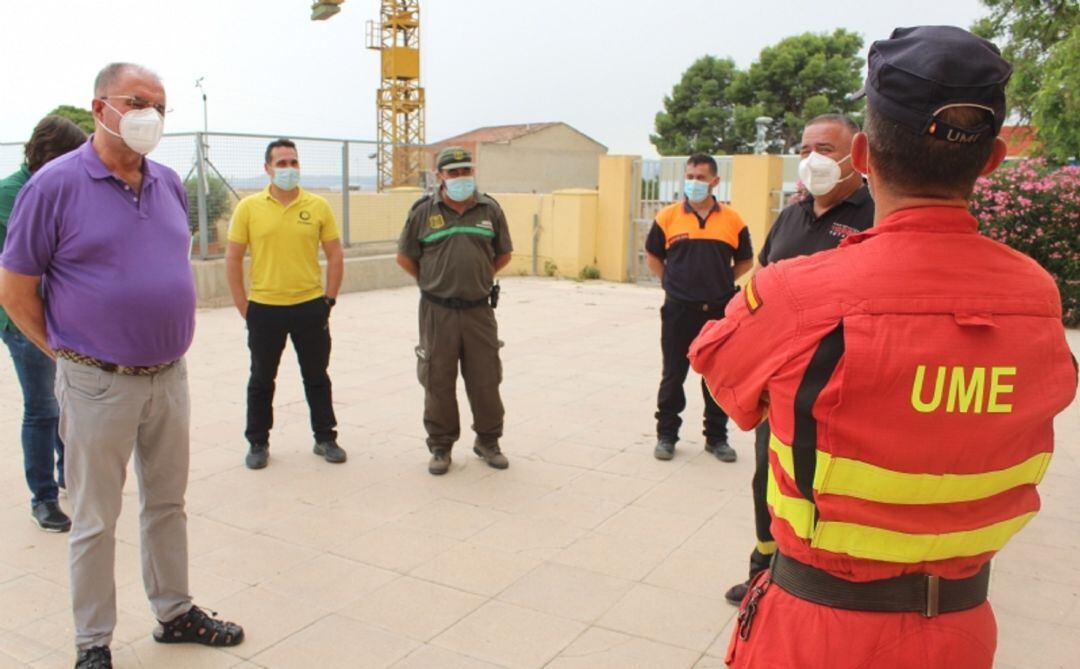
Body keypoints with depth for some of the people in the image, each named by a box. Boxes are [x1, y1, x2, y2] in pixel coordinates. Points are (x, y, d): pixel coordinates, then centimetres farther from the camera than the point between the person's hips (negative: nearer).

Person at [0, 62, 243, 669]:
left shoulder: (170, 183, 6)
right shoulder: (56, 184, -10)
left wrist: (168, 336, 13)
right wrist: (66, 352, -3)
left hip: (169, 376, 5)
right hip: (98, 385, -5)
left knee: (168, 503, 17)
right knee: (95, 520, 8)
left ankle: (175, 612, 34)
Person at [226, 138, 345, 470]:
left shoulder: (318, 206, 0)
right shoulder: (249, 207, -1)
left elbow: (335, 255, 4)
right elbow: (233, 258, 2)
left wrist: (329, 299, 1)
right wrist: (243, 305, -1)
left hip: (310, 307, 0)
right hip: (264, 309, 0)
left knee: (317, 377, 11)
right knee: (261, 380, 12)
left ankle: (325, 438, 24)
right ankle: (257, 443, 26)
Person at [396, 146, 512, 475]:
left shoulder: (490, 209, 4)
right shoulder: (423, 211, -1)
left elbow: (503, 254, 16)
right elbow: (405, 257, 8)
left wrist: (478, 277, 12)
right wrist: (432, 282, 9)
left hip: (479, 310, 1)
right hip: (437, 311, -1)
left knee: (486, 380, 8)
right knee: (438, 383, 6)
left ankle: (488, 441, 25)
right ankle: (440, 447, 20)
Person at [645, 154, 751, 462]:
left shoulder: (732, 219, 1)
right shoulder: (668, 216, -1)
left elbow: (745, 261, 11)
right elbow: (652, 255, 11)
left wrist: (720, 283, 4)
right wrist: (670, 282, 4)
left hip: (719, 311, 1)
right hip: (678, 310, -1)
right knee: (673, 375, 8)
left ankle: (717, 437, 24)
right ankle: (666, 434, 20)